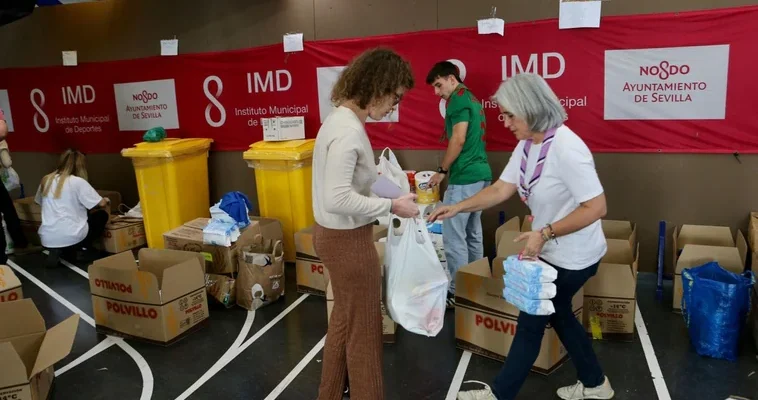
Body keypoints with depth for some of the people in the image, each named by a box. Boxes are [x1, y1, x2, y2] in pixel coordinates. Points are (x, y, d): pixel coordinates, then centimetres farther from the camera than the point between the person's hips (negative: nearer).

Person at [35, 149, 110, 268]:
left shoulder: (46, 180, 9)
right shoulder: (78, 181, -7)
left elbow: (40, 202, 23)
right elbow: (101, 204, -7)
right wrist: (107, 201, 18)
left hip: (47, 240, 5)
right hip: (72, 237, -5)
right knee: (102, 215, 19)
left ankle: (58, 251, 13)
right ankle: (83, 249, 9)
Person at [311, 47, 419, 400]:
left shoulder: (341, 119, 6)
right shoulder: (349, 130, -25)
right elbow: (338, 199, -30)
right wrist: (391, 206, -22)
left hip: (335, 234, 10)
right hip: (347, 240, -10)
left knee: (343, 319, 24)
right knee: (364, 330, 8)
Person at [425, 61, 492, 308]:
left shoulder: (458, 99, -9)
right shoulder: (472, 99, 20)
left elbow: (458, 139, -18)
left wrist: (442, 170, -8)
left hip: (465, 177, -10)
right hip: (481, 174, 10)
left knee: (453, 236, -4)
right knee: (473, 234, 15)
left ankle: (458, 293, 3)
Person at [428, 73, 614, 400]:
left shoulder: (566, 148, -28)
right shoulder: (526, 146, -1)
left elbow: (596, 207, -28)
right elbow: (501, 189, 1)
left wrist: (545, 233, -28)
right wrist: (457, 208, -6)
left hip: (573, 257, -9)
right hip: (553, 252, 9)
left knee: (531, 322, 4)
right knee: (558, 314, 22)